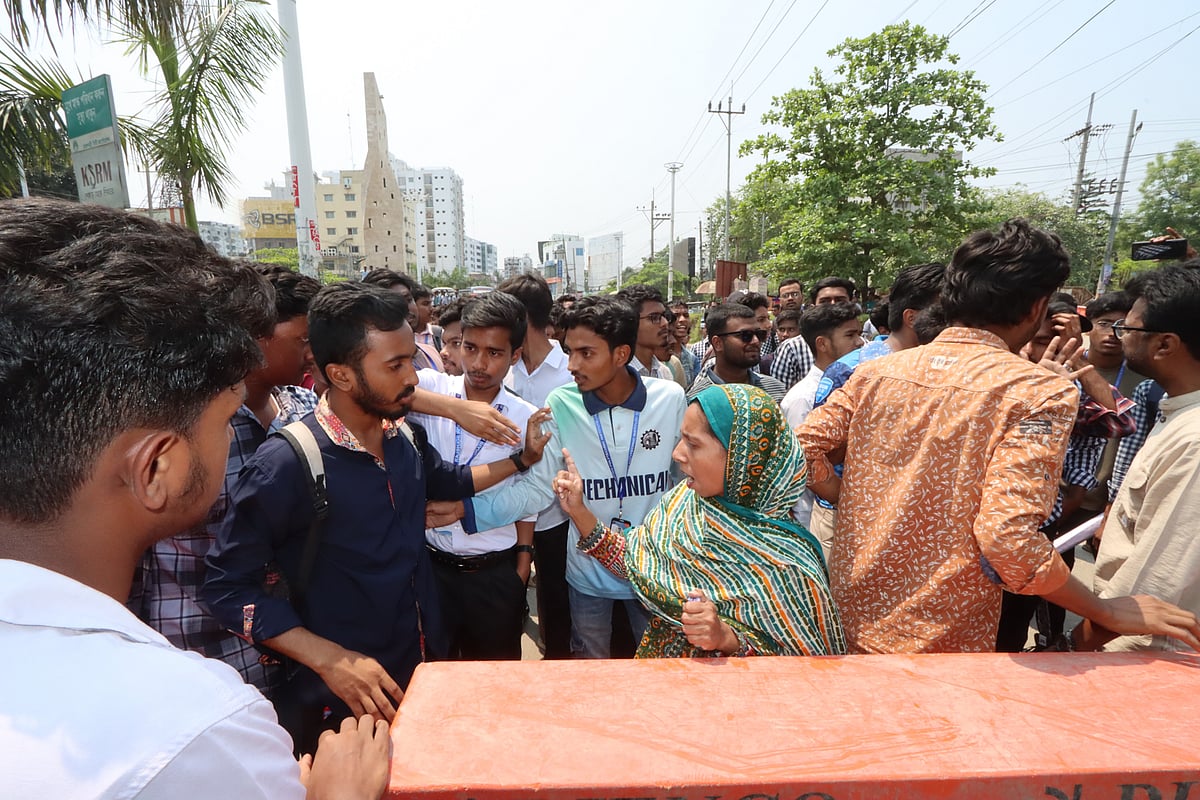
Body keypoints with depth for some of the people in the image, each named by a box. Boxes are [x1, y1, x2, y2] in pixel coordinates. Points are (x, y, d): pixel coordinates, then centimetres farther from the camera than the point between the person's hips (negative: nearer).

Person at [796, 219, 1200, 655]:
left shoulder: (877, 371, -2)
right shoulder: (1040, 392, -15)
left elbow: (803, 447, -4)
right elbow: (1008, 536, -23)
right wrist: (1108, 611, -8)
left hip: (854, 608, 4)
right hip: (941, 640, -4)